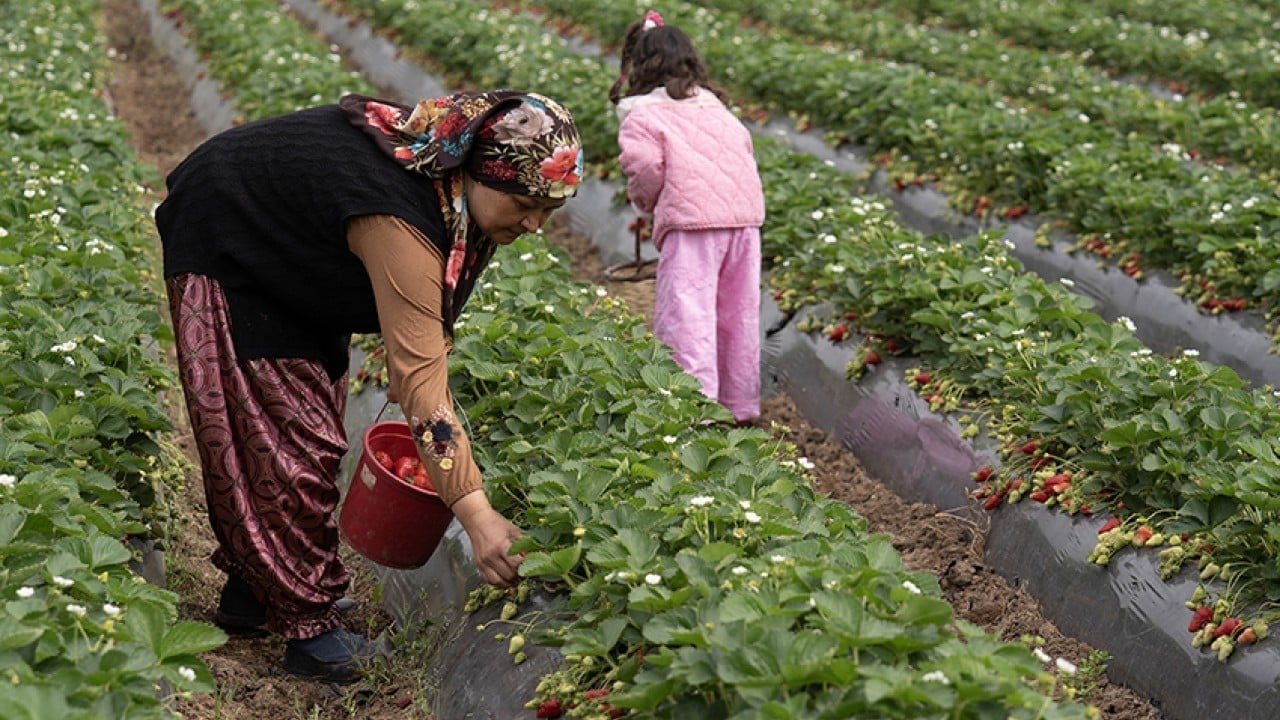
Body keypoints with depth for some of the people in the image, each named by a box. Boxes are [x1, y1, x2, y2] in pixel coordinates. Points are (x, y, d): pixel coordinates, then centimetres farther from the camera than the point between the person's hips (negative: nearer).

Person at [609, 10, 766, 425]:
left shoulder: (642, 115, 2)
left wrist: (645, 203, 9)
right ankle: (740, 407, 25)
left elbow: (645, 166, -10)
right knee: (738, 314, 15)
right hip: (744, 211, 7)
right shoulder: (712, 105, 22)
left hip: (690, 219, -6)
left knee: (686, 315, -3)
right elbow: (743, 145, 16)